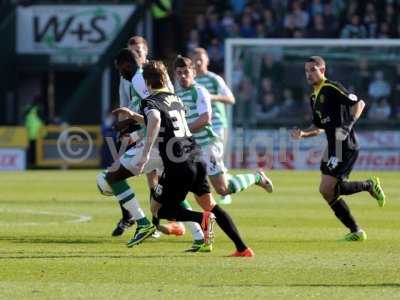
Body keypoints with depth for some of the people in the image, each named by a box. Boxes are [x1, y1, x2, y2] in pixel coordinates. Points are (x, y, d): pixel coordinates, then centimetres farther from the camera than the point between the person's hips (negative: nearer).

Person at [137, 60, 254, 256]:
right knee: (209, 204, 20)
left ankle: (202, 218, -17)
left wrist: (145, 154, -33)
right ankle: (242, 248, 11)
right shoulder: (174, 98, 17)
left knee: (158, 209, 9)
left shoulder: (149, 103, -6)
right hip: (196, 158, 7)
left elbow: (155, 119, -30)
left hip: (178, 166, -7)